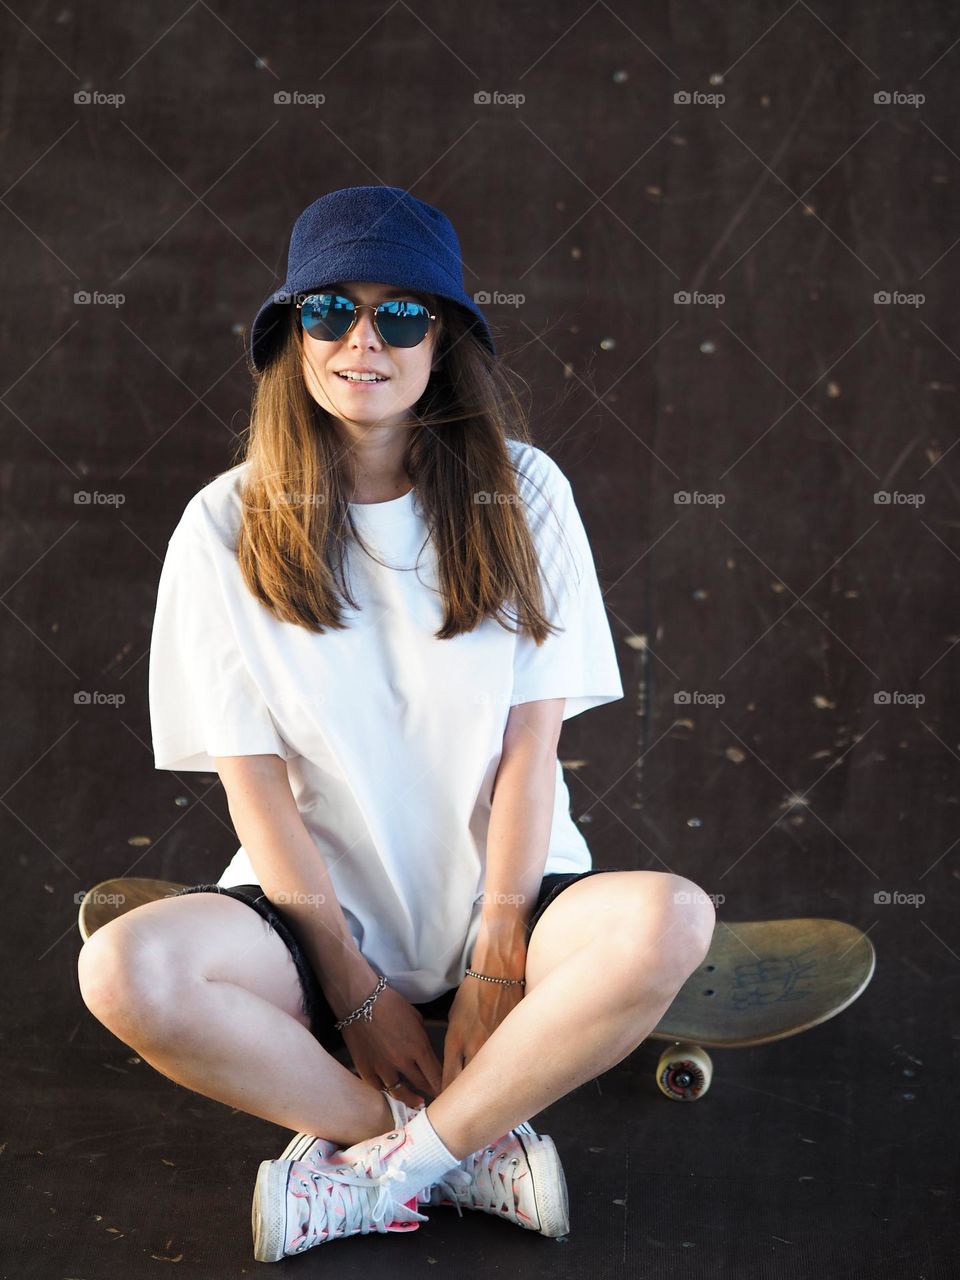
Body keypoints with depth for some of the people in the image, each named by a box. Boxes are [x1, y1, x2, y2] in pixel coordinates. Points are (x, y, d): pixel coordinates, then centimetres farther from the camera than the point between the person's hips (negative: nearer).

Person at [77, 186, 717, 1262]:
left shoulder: (521, 494, -3)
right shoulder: (228, 526, -5)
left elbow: (530, 743, -6)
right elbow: (256, 784, -7)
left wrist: (496, 959, -11)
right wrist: (352, 987, -10)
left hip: (501, 896, 1)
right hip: (317, 904, 0)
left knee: (670, 922, -30)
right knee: (125, 972, -28)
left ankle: (377, 1163, -15)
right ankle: (471, 1146, -13)